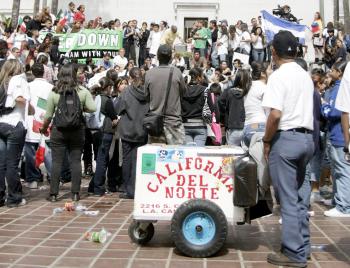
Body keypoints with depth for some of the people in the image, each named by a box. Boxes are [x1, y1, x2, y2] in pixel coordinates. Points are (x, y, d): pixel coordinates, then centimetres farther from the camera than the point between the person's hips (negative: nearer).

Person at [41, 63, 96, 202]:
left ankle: (53, 194, 9)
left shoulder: (54, 93, -3)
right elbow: (92, 108, -8)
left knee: (56, 162, 5)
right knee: (76, 161, 7)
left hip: (58, 130, 0)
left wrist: (44, 128, 16)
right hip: (77, 130, 1)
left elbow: (48, 115, 1)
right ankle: (75, 193, 9)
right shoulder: (83, 91, -4)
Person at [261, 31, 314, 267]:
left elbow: (275, 114, -19)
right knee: (297, 195, 17)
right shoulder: (306, 76, 13)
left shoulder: (279, 76, -11)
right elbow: (307, 110, 14)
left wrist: (266, 141, -8)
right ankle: (303, 246, 24)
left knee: (288, 198, 0)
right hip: (307, 138, 8)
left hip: (286, 138, -8)